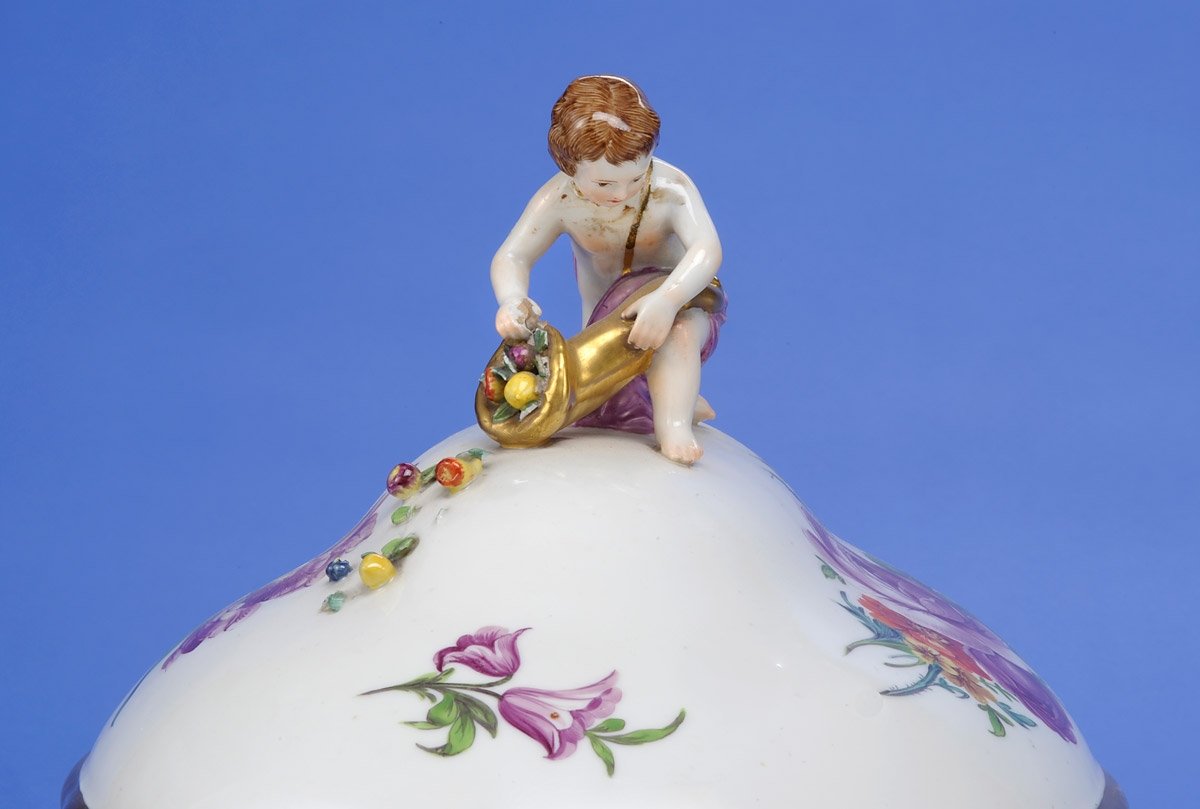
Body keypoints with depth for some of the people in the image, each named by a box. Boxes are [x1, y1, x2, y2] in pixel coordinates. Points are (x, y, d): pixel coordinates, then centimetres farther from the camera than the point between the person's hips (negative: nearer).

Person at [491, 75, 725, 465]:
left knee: (679, 328, -40)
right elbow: (511, 257, -18)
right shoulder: (560, 200, -19)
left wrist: (667, 300, -61)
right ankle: (682, 398, 4)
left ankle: (673, 421, -32)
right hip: (607, 321, 4)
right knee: (591, 406, -14)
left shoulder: (671, 189, -28)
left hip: (682, 303, -4)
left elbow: (707, 250, -42)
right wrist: (512, 300, -42)